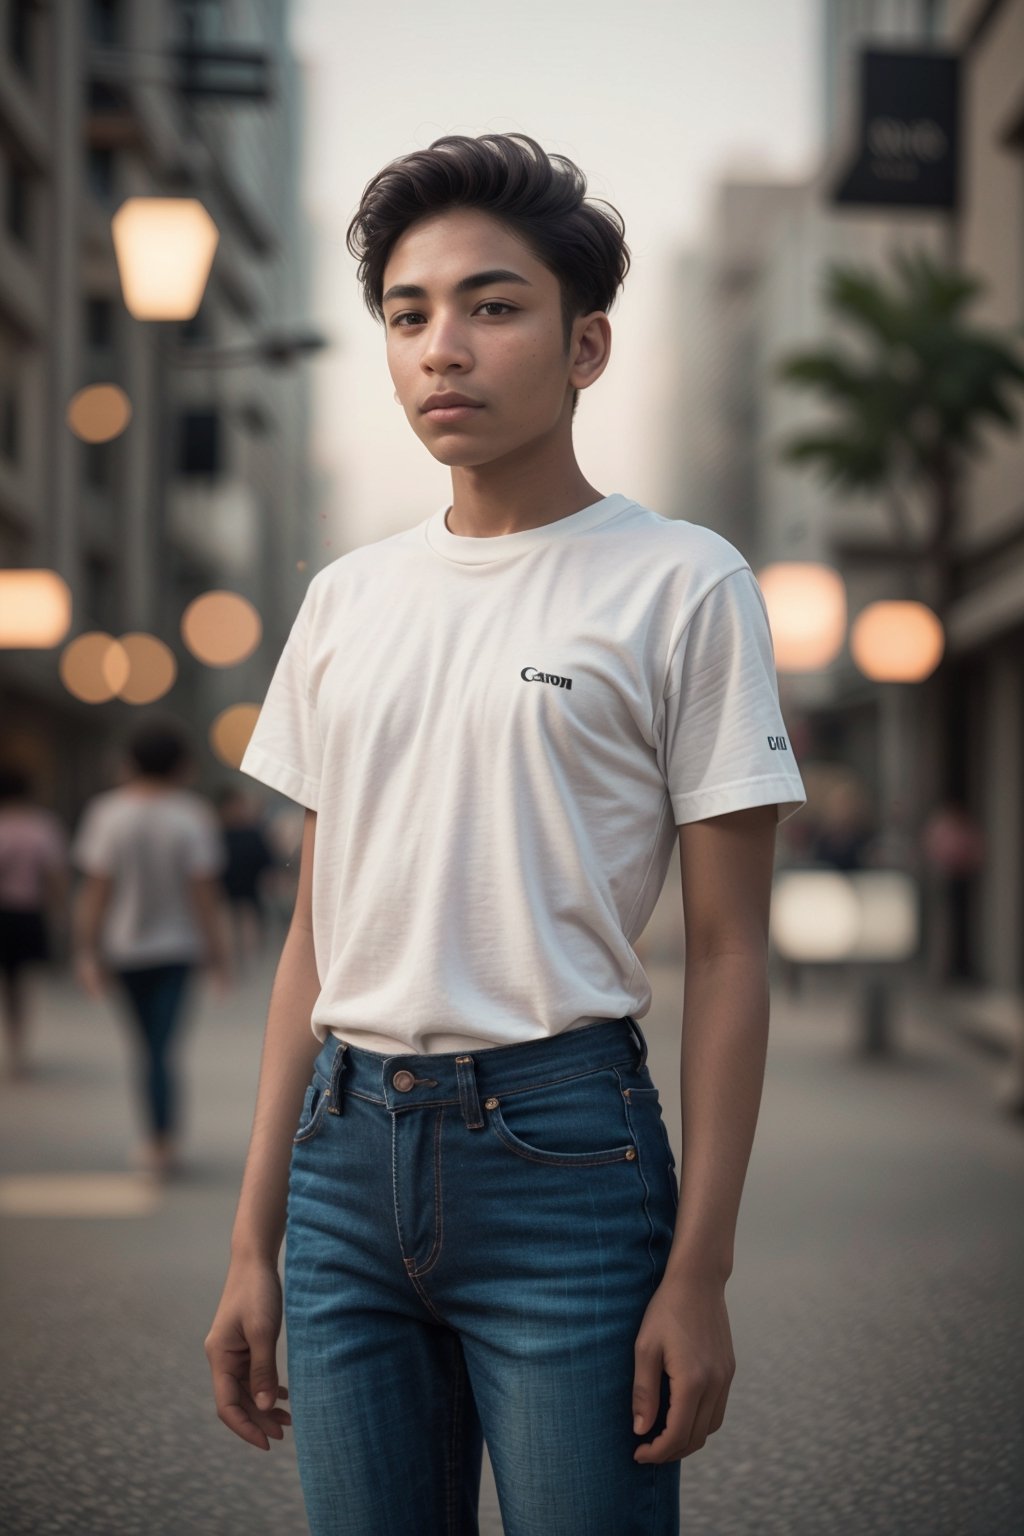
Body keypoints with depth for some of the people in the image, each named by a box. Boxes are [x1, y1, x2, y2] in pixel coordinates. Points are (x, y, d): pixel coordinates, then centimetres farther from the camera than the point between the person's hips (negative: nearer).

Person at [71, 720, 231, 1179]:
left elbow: (96, 889, -9)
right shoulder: (193, 815, -10)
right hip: (178, 944, -1)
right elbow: (205, 891, -10)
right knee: (163, 1046, 1)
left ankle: (158, 1140, 17)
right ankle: (164, 1142, -7)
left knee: (147, 1046, 13)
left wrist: (87, 952, -5)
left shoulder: (107, 813, -8)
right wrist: (218, 954, -4)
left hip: (124, 947, 1)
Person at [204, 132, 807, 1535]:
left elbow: (728, 948, -4)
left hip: (561, 1149, -4)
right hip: (350, 1152, 5)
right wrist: (253, 1243, 11)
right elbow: (315, 934, 13)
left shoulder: (682, 585, -3)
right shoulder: (344, 600, 10)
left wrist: (699, 1272, -8)